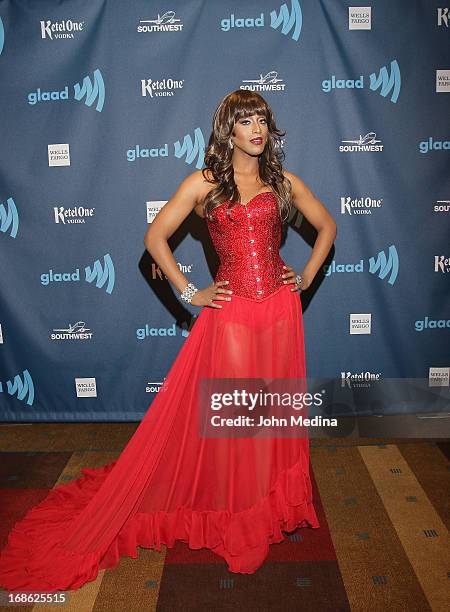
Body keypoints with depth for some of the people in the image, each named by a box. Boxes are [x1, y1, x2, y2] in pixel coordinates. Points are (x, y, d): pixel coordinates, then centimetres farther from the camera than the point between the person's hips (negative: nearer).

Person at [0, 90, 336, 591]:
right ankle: (235, 519, 26)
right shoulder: (203, 182, 2)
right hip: (230, 314, -2)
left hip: (280, 311, 3)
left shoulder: (283, 182, 10)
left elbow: (327, 226, 20)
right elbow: (155, 236, 1)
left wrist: (307, 277, 10)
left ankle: (275, 506, 34)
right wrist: (190, 294, -2)